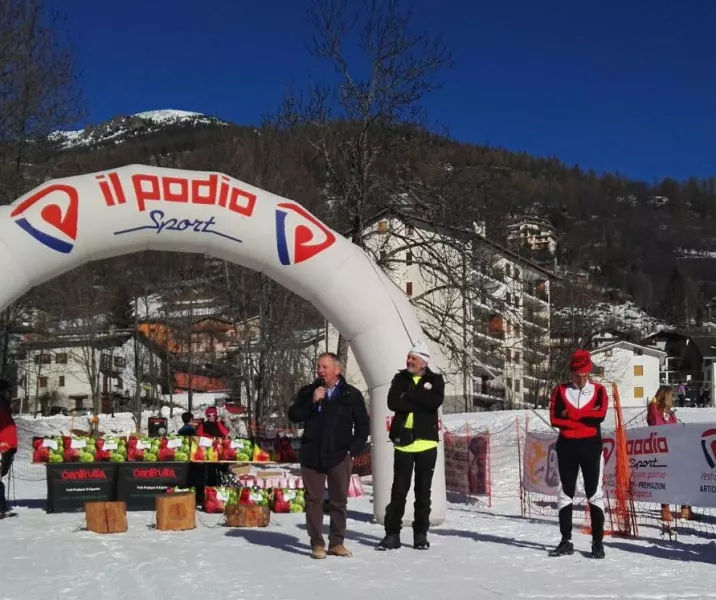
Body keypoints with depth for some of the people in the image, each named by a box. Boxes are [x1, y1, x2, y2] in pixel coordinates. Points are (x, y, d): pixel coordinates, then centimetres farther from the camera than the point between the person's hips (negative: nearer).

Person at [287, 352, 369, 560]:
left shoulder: (351, 395, 2)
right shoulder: (307, 392, 6)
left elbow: (363, 425, 7)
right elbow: (294, 416, -2)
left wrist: (353, 450, -1)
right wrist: (312, 401, -15)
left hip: (340, 456, -1)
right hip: (312, 455, 1)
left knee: (339, 501, 5)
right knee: (314, 500, 1)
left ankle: (337, 543, 14)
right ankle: (317, 544, 7)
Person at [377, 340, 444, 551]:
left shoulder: (435, 380, 4)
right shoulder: (400, 379, 7)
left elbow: (435, 401, -16)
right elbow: (393, 403, -10)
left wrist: (409, 394, -12)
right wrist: (421, 403, -13)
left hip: (426, 442, 0)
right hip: (403, 441, 0)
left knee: (423, 490, 7)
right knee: (399, 490, 1)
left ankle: (421, 534, 15)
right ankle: (392, 534, 7)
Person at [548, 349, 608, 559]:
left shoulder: (599, 390, 3)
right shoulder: (560, 391, 5)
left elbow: (600, 415, -13)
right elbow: (554, 418, -7)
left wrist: (571, 414, -10)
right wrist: (586, 419, -12)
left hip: (591, 445, -2)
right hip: (566, 446, 2)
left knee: (594, 493, -2)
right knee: (566, 492, 7)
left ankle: (597, 542, 3)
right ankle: (566, 540, 14)